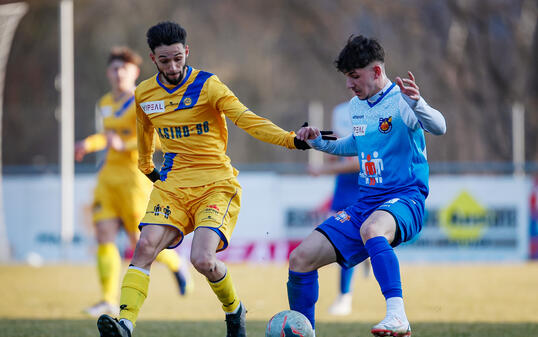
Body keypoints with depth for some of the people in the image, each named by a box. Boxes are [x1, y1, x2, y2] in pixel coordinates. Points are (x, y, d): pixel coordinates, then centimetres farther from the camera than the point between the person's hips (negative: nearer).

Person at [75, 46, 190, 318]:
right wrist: (89, 144, 18)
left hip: (134, 176, -7)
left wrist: (125, 146, -26)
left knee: (139, 240, -1)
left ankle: (175, 263, 30)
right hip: (109, 175, 7)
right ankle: (109, 300, -9)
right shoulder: (105, 104, 14)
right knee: (104, 236, -8)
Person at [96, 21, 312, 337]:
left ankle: (234, 310, 9)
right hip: (172, 186, 5)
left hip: (216, 185, -4)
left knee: (203, 259, -21)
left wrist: (290, 139, -30)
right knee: (145, 247, -18)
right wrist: (146, 165, 41)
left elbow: (248, 120, -18)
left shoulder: (207, 85, -10)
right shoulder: (144, 94, 6)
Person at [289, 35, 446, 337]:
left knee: (371, 229, -43)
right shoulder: (357, 106, 14)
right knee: (301, 259, -2)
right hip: (365, 203, 8)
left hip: (405, 198, -8)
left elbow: (438, 127, -29)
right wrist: (319, 142, 19)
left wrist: (417, 103, -48)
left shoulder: (400, 101, -10)